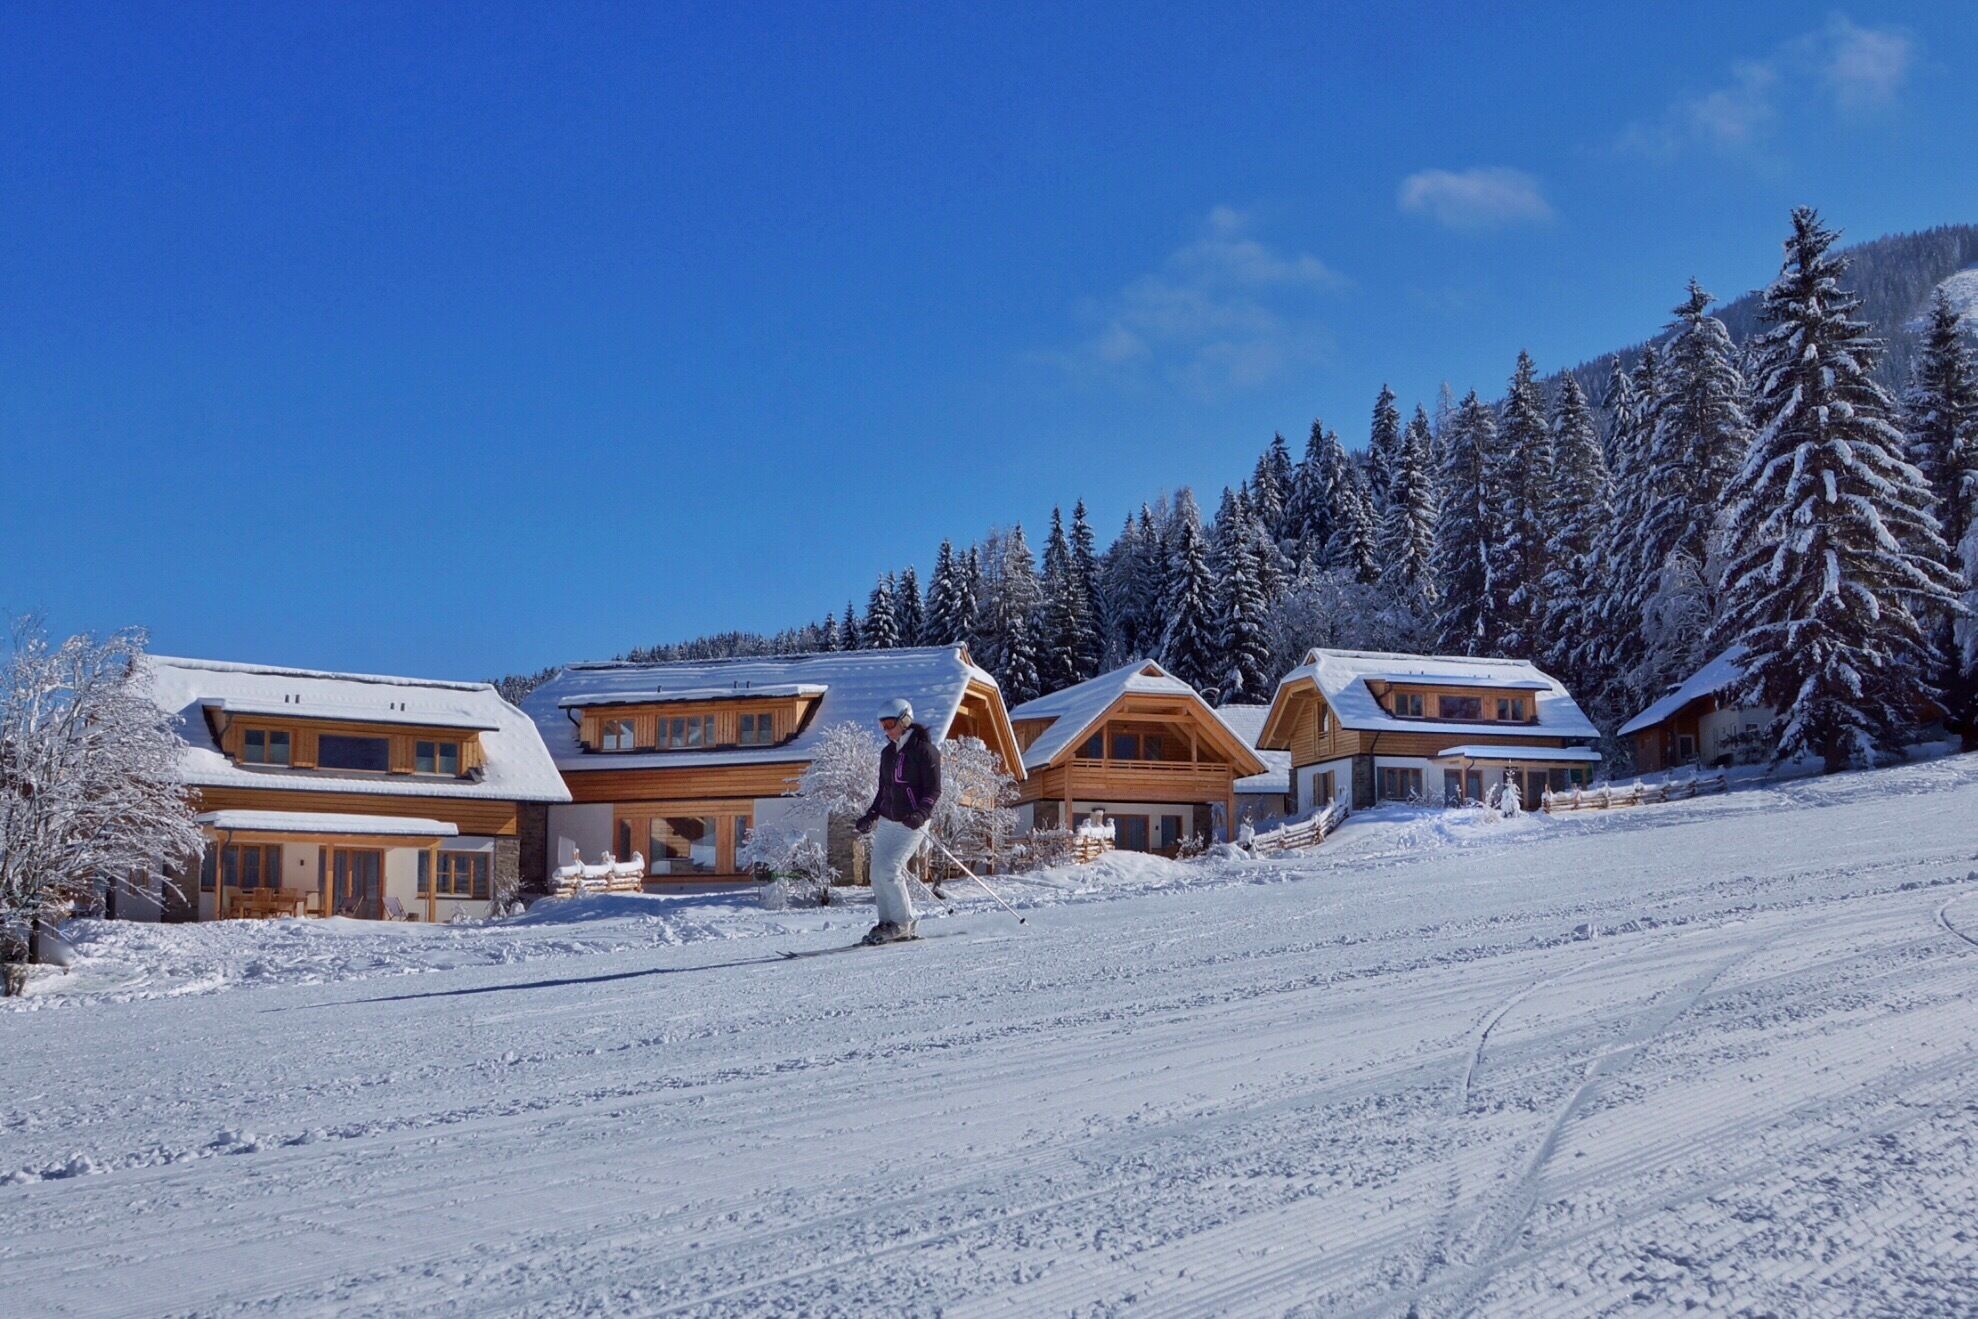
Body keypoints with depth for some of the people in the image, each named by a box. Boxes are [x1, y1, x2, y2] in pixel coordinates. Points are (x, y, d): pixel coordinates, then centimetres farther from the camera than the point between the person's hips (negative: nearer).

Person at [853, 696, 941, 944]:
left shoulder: (924, 750, -8)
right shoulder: (887, 753, 14)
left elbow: (934, 790, -12)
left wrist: (920, 813, -26)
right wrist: (871, 816, 13)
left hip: (912, 823, -7)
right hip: (887, 821, 7)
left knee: (890, 869, -17)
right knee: (878, 872, 0)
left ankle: (903, 924, -5)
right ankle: (888, 923, 10)